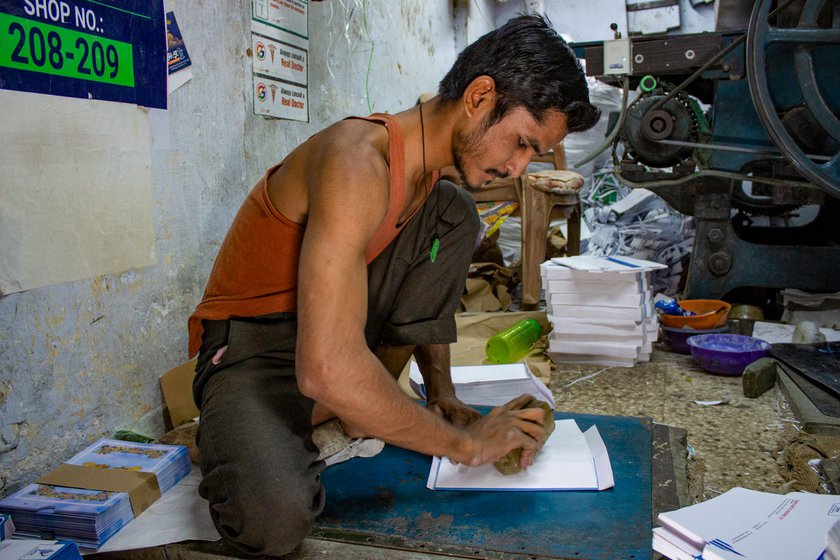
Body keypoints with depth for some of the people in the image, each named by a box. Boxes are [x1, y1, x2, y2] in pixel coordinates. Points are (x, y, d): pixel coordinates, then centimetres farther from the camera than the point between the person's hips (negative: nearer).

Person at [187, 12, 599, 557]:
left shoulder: (427, 162, 0)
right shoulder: (358, 163, -29)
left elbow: (420, 290, 15)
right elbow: (327, 370, -37)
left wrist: (443, 393, 4)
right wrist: (464, 443, -26)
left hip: (339, 327, 8)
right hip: (250, 346, -8)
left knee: (455, 212, -4)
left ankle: (362, 410, -4)